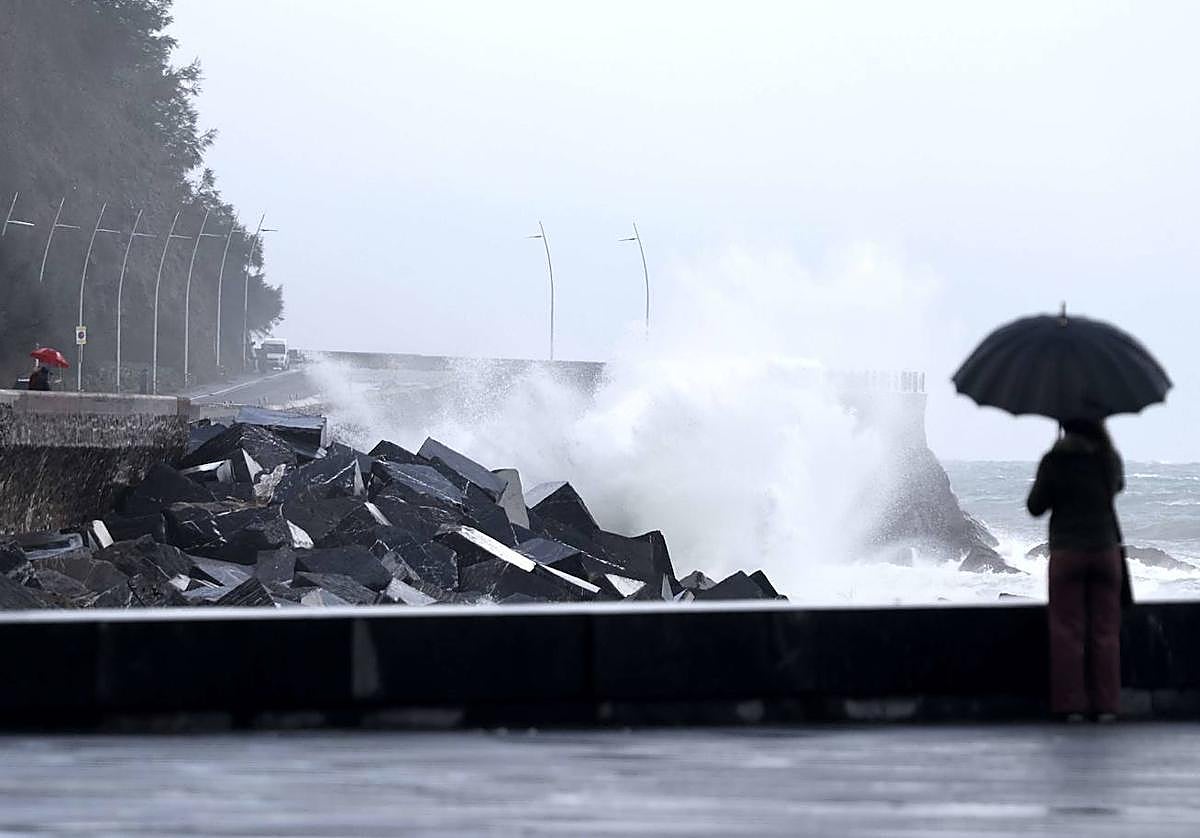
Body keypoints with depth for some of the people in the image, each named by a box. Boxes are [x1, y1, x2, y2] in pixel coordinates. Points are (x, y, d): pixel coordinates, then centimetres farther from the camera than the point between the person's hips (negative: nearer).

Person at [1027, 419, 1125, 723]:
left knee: (1068, 631, 2)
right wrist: (1103, 436, 23)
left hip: (1067, 552, -2)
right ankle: (1106, 705, 4)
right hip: (1106, 549, 2)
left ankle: (1071, 704, -1)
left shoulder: (1054, 461, -9)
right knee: (1105, 631, 6)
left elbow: (1035, 507, -2)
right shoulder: (1109, 458, -1)